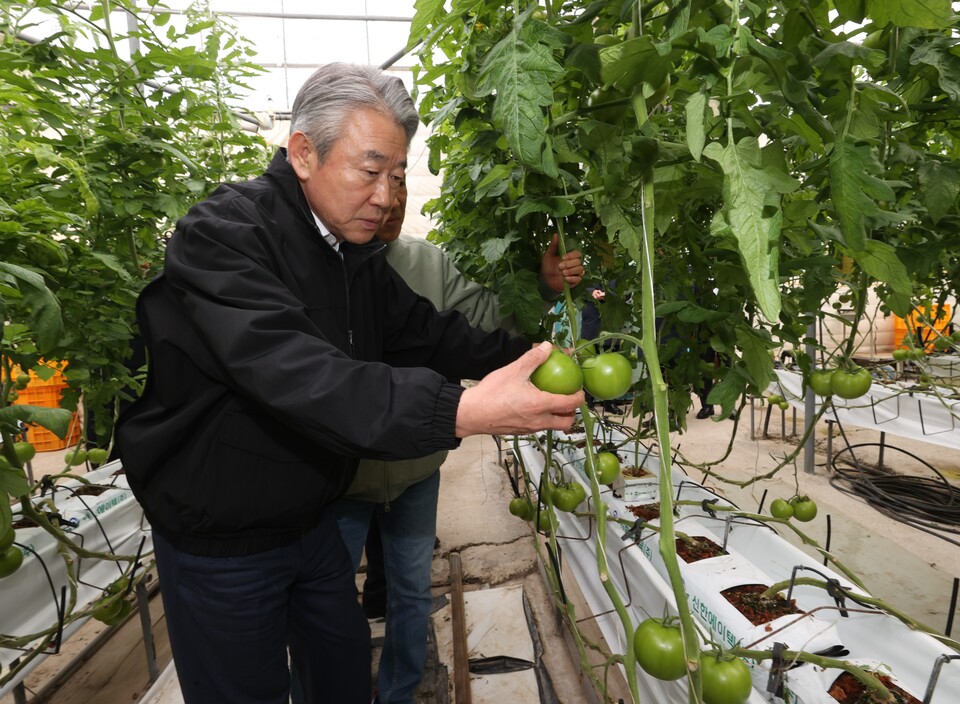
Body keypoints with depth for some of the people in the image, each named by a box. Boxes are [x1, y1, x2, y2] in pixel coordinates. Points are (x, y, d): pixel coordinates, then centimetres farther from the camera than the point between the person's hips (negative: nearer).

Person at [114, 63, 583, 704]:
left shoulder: (356, 255, 1)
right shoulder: (225, 234, -24)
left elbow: (429, 332, 1)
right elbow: (293, 373, -39)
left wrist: (527, 355, -13)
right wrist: (460, 410, -48)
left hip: (311, 521, 7)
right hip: (220, 539, -6)